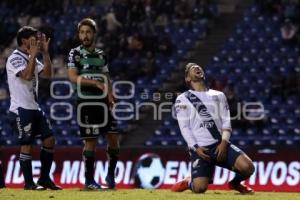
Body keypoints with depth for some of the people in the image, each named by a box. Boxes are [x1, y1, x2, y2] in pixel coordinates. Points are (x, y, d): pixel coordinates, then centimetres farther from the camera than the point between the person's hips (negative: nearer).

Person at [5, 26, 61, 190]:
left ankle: (44, 178, 14)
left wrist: (45, 53, 6)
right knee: (26, 145, -8)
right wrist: (33, 55, -17)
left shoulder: (31, 58, 16)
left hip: (34, 107, 9)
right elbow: (27, 75, -25)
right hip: (21, 109, -9)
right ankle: (29, 183, -2)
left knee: (49, 140, 6)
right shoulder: (15, 58, -11)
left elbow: (47, 74, 11)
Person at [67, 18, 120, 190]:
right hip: (86, 103, -5)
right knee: (91, 141, -3)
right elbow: (73, 77, -15)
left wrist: (110, 95, 0)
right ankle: (89, 179, 7)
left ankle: (111, 174, 20)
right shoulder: (75, 53, -2)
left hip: (103, 102, 5)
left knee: (114, 139, 3)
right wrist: (95, 82, -22)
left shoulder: (101, 55, 13)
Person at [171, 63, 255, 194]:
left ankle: (235, 183, 14)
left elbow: (226, 122, 10)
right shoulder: (183, 99, 8)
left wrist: (224, 142, -7)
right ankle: (188, 182, 15)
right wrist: (195, 148, -12)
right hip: (200, 148, -3)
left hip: (220, 144, 3)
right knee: (199, 188, -22)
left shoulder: (218, 95, 18)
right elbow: (184, 127, 1)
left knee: (247, 167, -21)